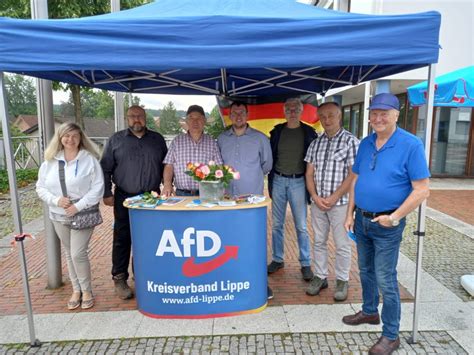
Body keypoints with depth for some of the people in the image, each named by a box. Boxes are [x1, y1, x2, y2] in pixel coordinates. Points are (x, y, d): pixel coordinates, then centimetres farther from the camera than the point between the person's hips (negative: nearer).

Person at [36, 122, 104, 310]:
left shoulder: (89, 159, -9)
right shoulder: (50, 160, 3)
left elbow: (97, 188, -13)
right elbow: (41, 187, 6)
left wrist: (78, 206, -18)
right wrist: (56, 200, -12)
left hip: (83, 214, -4)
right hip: (59, 215, 4)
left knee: (78, 254, -5)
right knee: (69, 254, 14)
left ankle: (87, 291, 17)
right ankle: (76, 290, 29)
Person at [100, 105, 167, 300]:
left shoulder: (157, 139, 9)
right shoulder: (116, 140, 5)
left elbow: (165, 166, 12)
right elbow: (105, 168, 4)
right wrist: (107, 193, -2)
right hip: (124, 198, -1)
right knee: (122, 239, 4)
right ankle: (119, 278, 18)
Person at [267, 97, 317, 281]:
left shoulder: (309, 133, 0)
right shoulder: (277, 131, 6)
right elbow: (270, 156, 10)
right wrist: (271, 178, 3)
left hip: (298, 182, -2)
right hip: (278, 180, 3)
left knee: (301, 226, 3)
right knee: (277, 224, 10)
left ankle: (306, 264, 16)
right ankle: (277, 259, 24)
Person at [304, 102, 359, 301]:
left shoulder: (350, 141, -5)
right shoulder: (315, 143, 8)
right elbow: (309, 173, 7)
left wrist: (333, 198, -14)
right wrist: (315, 197, -6)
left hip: (340, 202, -4)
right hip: (317, 202, 4)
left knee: (342, 245, 7)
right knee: (319, 242, 13)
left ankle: (342, 281, 24)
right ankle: (320, 277, 28)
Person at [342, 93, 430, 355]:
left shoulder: (411, 144, -13)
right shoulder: (365, 144, 4)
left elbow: (422, 189, -14)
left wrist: (395, 217, -19)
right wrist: (350, 214, 8)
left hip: (387, 225, -6)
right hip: (362, 220, 6)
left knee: (385, 279, 2)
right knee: (365, 270, 20)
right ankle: (369, 311, 41)